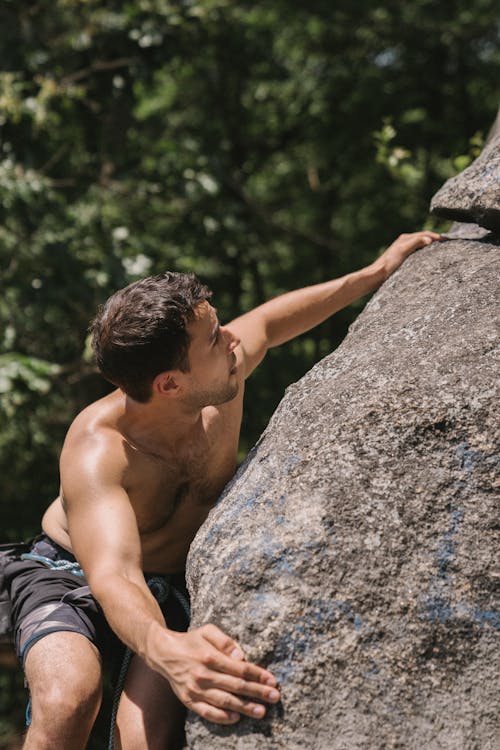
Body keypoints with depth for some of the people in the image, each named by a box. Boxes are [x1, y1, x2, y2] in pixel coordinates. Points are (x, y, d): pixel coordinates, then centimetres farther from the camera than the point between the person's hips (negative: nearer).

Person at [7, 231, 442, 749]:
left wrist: (377, 272, 9)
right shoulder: (97, 451, -37)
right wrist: (167, 649, -72)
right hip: (70, 576, -4)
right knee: (67, 700, -36)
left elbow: (269, 321, 5)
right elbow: (114, 578, -51)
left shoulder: (225, 371, -20)